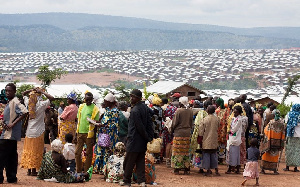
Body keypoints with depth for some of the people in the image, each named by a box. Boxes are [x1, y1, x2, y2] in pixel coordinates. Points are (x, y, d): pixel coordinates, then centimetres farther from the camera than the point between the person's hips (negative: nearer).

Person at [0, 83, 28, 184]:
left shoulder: (15, 102, -12)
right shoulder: (9, 102, 17)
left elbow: (25, 112, -25)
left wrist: (13, 123, -24)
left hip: (9, 134, -10)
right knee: (11, 156, 11)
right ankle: (11, 178, 15)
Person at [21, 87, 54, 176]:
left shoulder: (28, 103, 0)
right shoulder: (41, 104, -13)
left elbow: (23, 94, 17)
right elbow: (51, 98, -12)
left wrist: (32, 90, 8)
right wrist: (42, 92, -8)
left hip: (29, 131, 5)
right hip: (38, 132, -5)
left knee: (28, 150, 11)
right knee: (36, 151, 2)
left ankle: (29, 170, 13)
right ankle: (34, 170, 2)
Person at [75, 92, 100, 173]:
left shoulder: (95, 109, -5)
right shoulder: (81, 107, 11)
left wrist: (94, 137, -8)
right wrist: (76, 132, 14)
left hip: (89, 134, -5)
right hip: (80, 133, 5)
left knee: (89, 154, 3)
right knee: (77, 152, 6)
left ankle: (86, 172, 10)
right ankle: (78, 171, 17)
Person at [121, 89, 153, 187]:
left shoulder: (134, 111, -20)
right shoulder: (145, 107, 6)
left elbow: (140, 127, -18)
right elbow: (149, 123, 8)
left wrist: (147, 137, -8)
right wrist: (150, 136, 8)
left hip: (134, 141, -8)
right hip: (142, 142, 8)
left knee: (129, 162, 5)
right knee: (140, 162, 11)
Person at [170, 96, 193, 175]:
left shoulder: (178, 111, -13)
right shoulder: (190, 111, 2)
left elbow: (175, 123, -9)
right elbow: (191, 122, 10)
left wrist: (172, 130, 7)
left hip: (179, 133, -5)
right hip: (187, 133, 5)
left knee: (177, 151, 1)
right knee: (186, 151, 11)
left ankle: (177, 169, 1)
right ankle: (186, 169, 13)